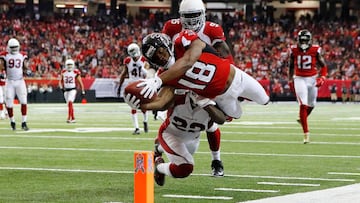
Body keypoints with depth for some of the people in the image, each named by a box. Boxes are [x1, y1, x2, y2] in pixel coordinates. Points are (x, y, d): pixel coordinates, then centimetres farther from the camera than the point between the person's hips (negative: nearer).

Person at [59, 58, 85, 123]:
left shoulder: (76, 72, -8)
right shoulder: (63, 72, 3)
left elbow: (80, 82, -1)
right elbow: (60, 81, 13)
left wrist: (83, 91, 1)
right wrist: (61, 87, -5)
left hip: (73, 89, -5)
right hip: (66, 90, 5)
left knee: (70, 102, -23)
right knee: (69, 104, 11)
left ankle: (69, 118, -26)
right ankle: (73, 118, 22)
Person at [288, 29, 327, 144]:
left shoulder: (315, 50, -8)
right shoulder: (294, 50, -4)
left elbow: (323, 66, 0)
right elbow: (291, 65, 12)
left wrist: (322, 77, -14)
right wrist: (290, 79, 16)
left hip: (312, 79, 1)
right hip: (299, 79, -1)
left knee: (311, 104, 17)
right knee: (303, 105, -13)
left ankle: (302, 118, 50)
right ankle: (306, 133, -13)